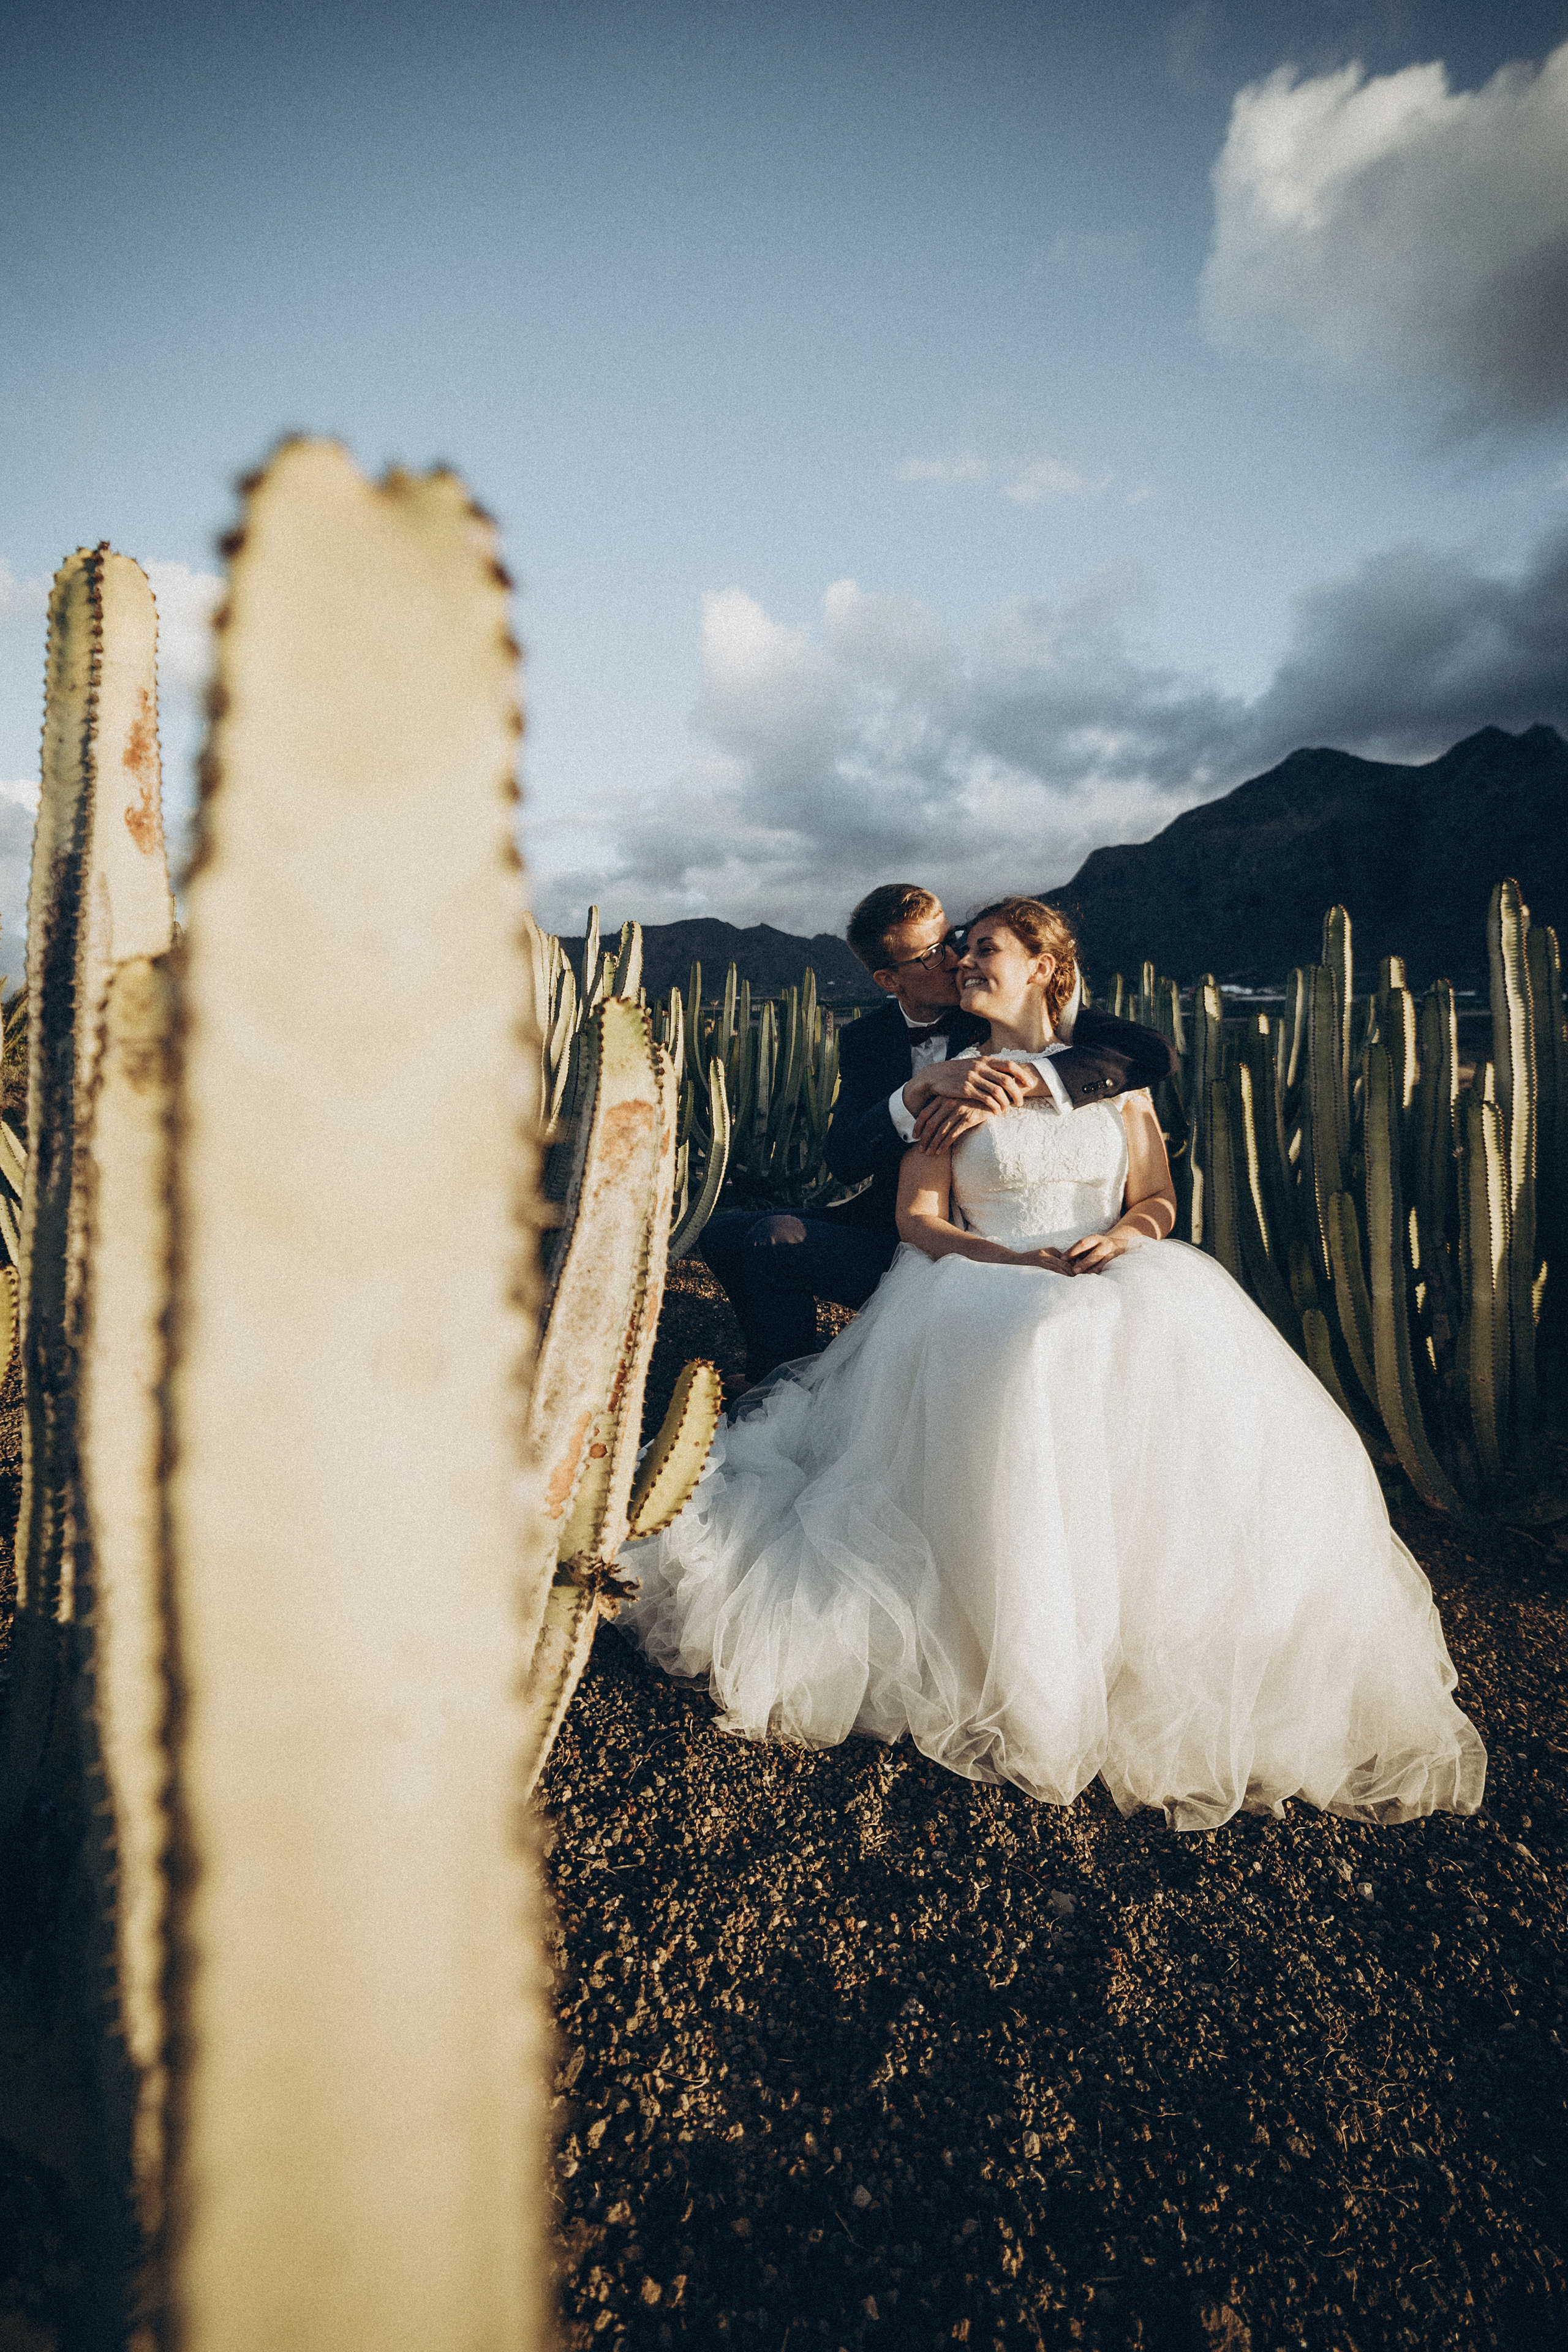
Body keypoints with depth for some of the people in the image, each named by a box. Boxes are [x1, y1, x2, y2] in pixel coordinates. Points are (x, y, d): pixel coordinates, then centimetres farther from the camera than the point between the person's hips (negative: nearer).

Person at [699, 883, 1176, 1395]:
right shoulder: (864, 1039, 2)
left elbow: (1155, 1051, -22)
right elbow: (843, 1162, -13)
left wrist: (1019, 1083, -35)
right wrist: (925, 1085, -31)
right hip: (890, 1227, 6)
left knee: (775, 1238, -19)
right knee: (724, 1231, 3)